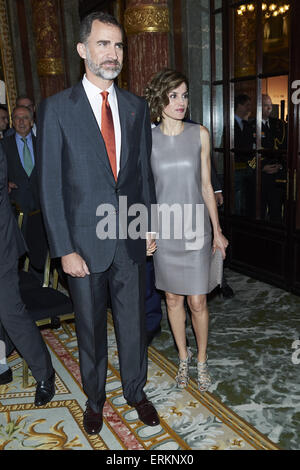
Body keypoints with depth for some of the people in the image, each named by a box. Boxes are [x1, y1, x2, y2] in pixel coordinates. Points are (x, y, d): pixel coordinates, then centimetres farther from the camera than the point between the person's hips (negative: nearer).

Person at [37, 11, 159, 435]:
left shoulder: (136, 107, 6)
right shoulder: (56, 109, -6)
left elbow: (144, 172, 11)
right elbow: (51, 186, -8)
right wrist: (65, 250, -11)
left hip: (131, 241, 3)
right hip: (85, 243, -2)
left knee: (133, 322, 16)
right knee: (91, 327, 15)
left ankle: (136, 391, 40)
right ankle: (95, 397, 40)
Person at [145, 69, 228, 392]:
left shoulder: (199, 134, 0)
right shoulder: (147, 139, -2)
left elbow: (206, 186, 3)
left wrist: (217, 231, 4)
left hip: (196, 228, 0)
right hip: (164, 230, 0)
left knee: (197, 301, 4)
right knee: (173, 298, 12)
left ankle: (202, 361, 28)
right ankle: (183, 357, 34)